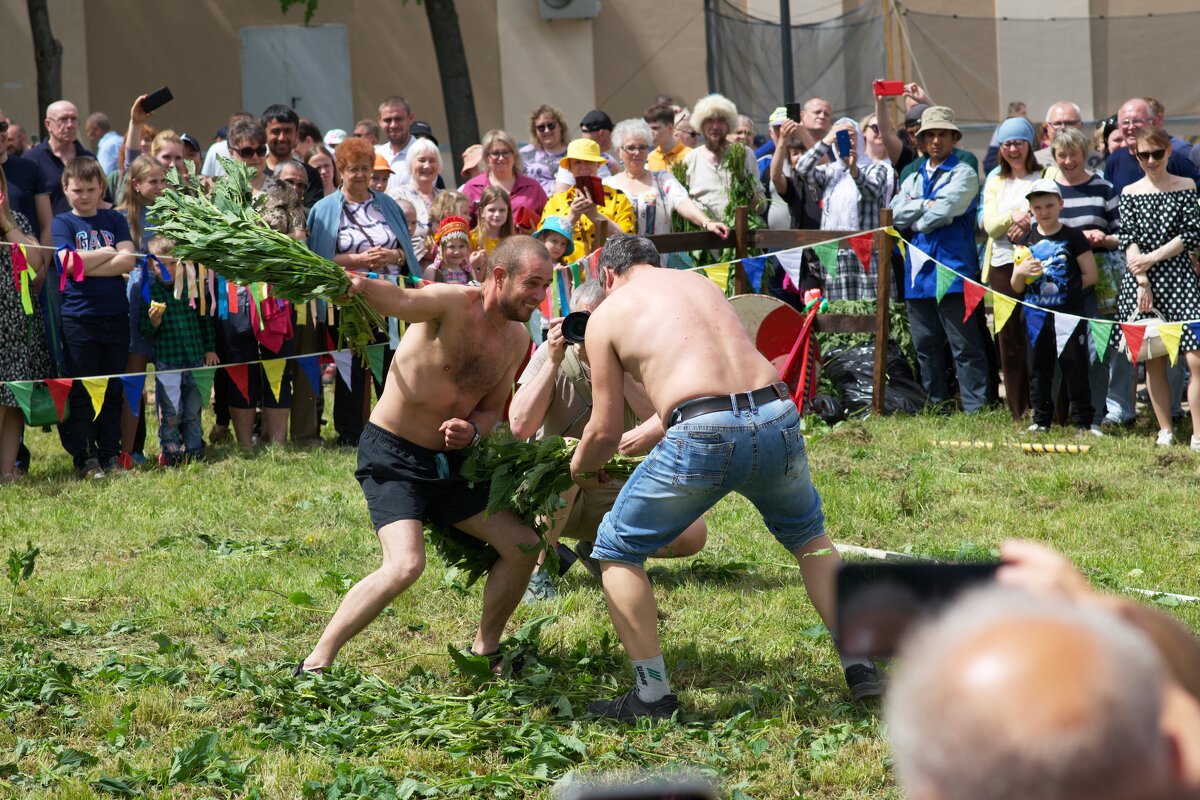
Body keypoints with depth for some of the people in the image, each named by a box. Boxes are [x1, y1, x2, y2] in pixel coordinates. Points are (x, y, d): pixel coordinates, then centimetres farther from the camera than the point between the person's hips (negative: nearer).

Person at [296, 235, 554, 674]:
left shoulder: (516, 338, 3)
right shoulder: (453, 304, -21)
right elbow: (398, 301, -43)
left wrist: (472, 431, -13)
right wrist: (359, 285, -66)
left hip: (451, 458, 8)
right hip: (393, 456, -8)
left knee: (524, 545, 6)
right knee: (405, 565, -26)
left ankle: (486, 647, 28)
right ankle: (316, 663, -14)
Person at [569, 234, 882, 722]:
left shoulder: (607, 314, 14)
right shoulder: (701, 283, 29)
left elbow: (606, 431, 13)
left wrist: (581, 468, 36)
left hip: (704, 436, -5)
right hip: (777, 419, 5)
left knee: (616, 550, 16)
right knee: (809, 536, 33)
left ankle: (653, 694, 11)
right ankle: (861, 667, 29)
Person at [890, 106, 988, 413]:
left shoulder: (963, 174, 0)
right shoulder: (914, 178, 20)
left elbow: (943, 212, -13)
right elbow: (896, 213, 5)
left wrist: (916, 220, 1)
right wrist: (927, 205, -6)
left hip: (952, 269, -7)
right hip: (918, 273, 7)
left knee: (964, 347, -7)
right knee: (925, 346, 9)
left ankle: (975, 408, -8)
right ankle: (934, 407, 15)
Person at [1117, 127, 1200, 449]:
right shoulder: (1130, 193, 8)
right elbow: (1128, 241, 2)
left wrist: (1153, 257, -9)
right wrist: (1142, 283, -9)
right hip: (1141, 280, 2)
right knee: (1153, 361, 4)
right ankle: (1165, 430, 14)